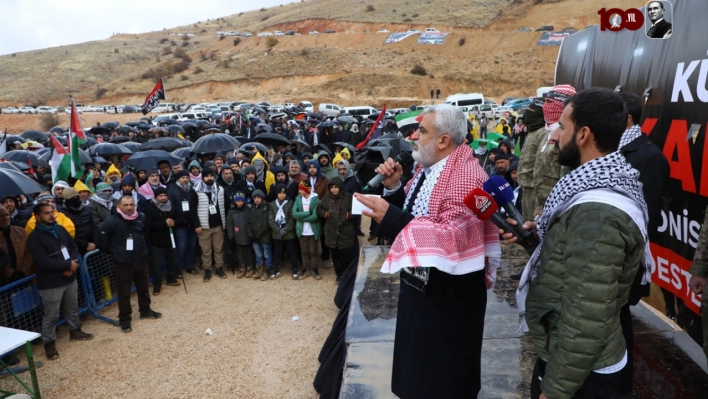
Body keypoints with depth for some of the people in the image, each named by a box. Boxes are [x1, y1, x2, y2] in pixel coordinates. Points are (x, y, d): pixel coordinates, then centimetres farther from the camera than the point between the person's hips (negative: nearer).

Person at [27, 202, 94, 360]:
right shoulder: (34, 237, -15)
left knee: (72, 309, 22)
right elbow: (43, 261, -23)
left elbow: (74, 247, 6)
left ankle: (75, 331, 40)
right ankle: (49, 343, 20)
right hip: (50, 284, -6)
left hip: (70, 278, 6)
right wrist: (68, 265, -17)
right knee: (50, 316, 5)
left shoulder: (60, 229, 5)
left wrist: (72, 265, -13)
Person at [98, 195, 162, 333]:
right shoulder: (111, 221, -17)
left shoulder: (141, 218, -3)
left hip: (141, 260, 4)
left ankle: (145, 311, 39)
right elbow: (103, 244, -9)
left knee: (143, 288, 20)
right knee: (124, 292, 6)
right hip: (122, 264, -4)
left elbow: (147, 235, 17)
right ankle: (124, 319, 20)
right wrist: (116, 253, 1)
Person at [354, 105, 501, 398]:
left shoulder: (466, 175, -24)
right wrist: (393, 187, -5)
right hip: (418, 280, 9)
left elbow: (451, 236, -33)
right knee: (419, 360, 25)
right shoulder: (428, 168, 7)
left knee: (446, 373, 11)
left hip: (450, 290, -9)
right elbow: (409, 211, 13)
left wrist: (390, 217, -34)